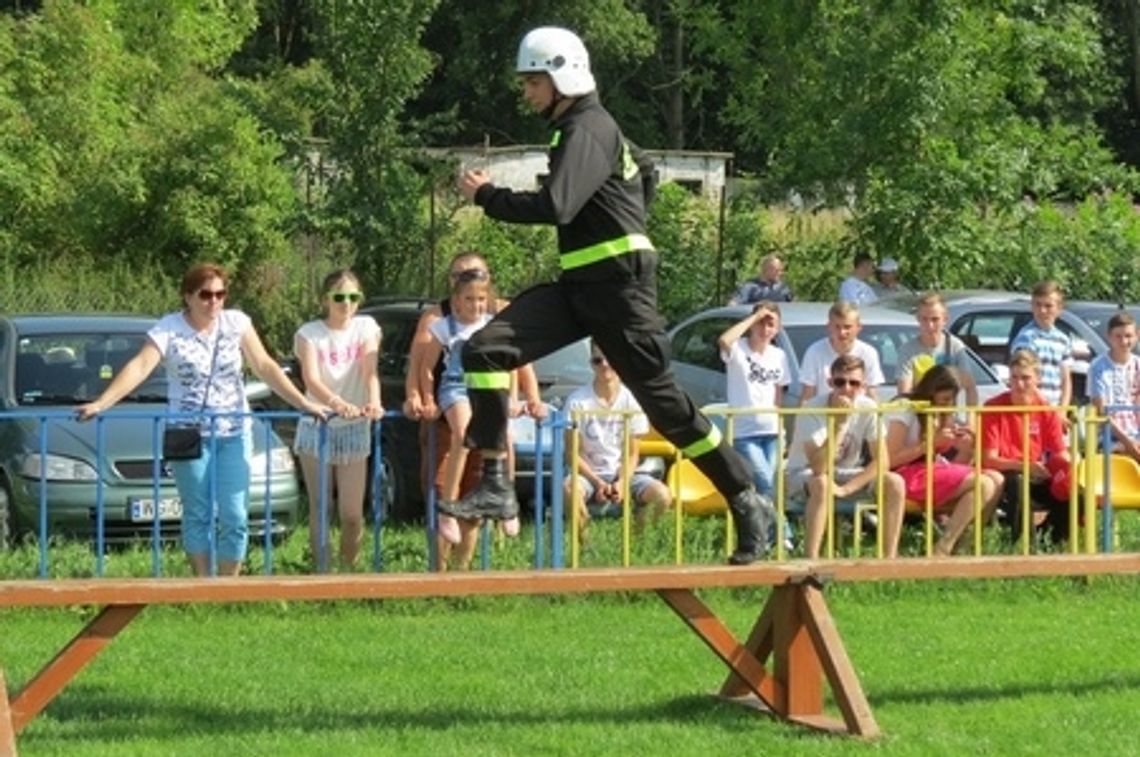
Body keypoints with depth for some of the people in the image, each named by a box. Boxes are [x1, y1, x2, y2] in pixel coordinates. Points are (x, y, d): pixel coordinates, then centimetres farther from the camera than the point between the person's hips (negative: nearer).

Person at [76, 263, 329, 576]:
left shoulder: (237, 323, 2)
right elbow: (139, 368, -18)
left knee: (235, 516, -3)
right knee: (197, 515, 3)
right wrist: (100, 404, -32)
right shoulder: (169, 329, -7)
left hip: (234, 433, 2)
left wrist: (304, 404, -4)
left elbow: (265, 367, 3)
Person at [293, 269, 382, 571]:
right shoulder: (309, 334, -5)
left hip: (354, 430, 1)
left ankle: (348, 568, 14)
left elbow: (370, 371, -13)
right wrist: (338, 404, -42)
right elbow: (311, 379, -21)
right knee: (320, 509, 2)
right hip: (316, 428, -1)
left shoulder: (366, 327, 2)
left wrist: (373, 402, -35)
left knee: (352, 513, -4)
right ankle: (322, 572, 11)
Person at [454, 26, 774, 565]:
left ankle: (748, 505, 8)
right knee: (486, 349, -7)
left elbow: (555, 207, -27)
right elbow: (644, 172, 34)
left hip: (618, 284, -10)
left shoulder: (586, 132, -13)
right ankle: (494, 486, -10)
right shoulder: (588, 126, 17)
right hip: (579, 286, 10)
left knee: (664, 401, -3)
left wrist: (486, 196, -15)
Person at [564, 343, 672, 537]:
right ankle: (583, 540, -12)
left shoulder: (631, 400, -3)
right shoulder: (578, 400, -8)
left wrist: (622, 482, -17)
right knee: (569, 490, -38)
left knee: (662, 495, -27)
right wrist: (597, 483, -19)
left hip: (622, 472, 2)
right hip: (589, 472, -2)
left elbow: (633, 453, 2)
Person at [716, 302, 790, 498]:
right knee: (765, 483, -18)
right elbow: (724, 341, -31)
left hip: (770, 431, 5)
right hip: (744, 432, -5)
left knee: (764, 485, 3)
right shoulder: (739, 349, -7)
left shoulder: (779, 356, 10)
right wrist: (754, 317, -22)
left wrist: (781, 429, 13)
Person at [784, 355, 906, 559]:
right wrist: (840, 423, -37)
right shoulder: (812, 410, -25)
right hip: (803, 475, -5)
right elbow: (819, 468, -34)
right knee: (821, 484, -39)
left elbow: (880, 461, -12)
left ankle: (890, 558, -12)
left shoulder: (867, 408, -12)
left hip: (846, 474, 5)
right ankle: (811, 561, -35)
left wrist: (845, 489, -22)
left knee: (894, 483, -18)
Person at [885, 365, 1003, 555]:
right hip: (908, 475, -8)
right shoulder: (904, 410, -5)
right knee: (982, 484, -23)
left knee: (996, 479, -12)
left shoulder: (940, 415, 20)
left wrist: (965, 449, -6)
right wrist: (931, 443, -17)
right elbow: (890, 460, -15)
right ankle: (942, 550, -26)